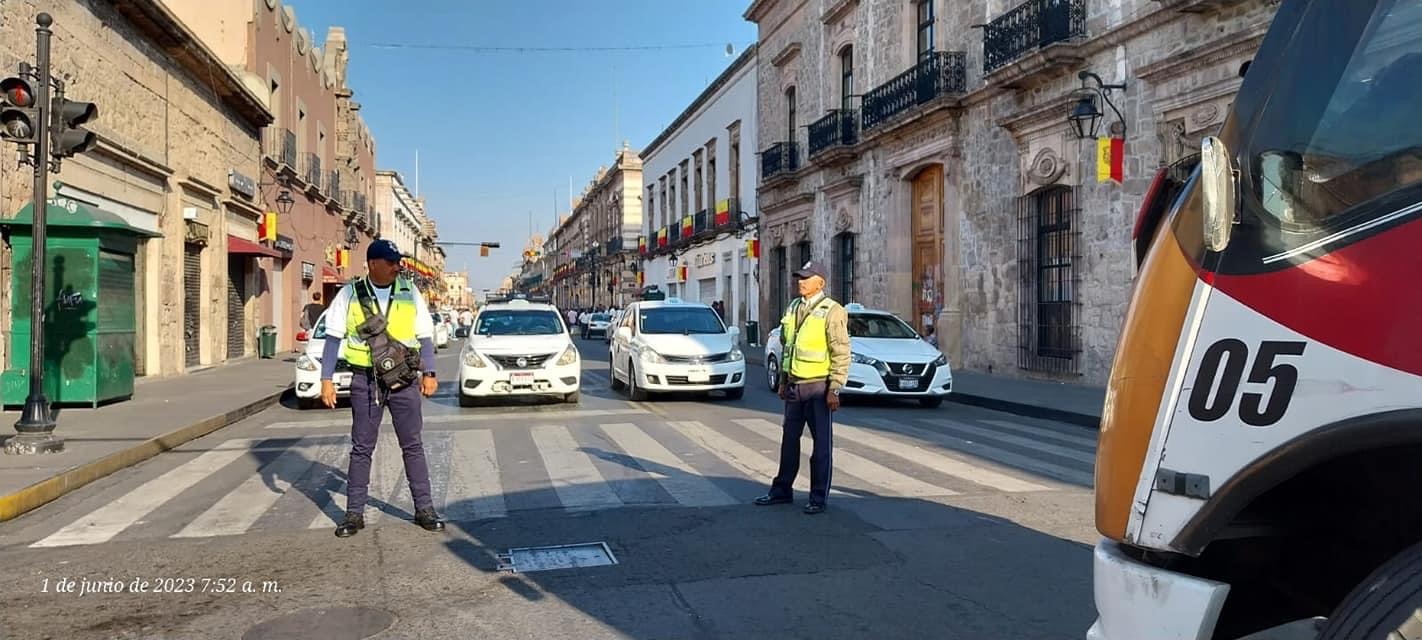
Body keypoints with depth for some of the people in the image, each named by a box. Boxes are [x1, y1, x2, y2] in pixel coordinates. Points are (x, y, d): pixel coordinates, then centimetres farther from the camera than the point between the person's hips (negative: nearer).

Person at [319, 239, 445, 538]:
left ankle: (424, 509, 14)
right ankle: (354, 513, 16)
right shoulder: (350, 295, 0)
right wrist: (326, 379, -2)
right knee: (361, 448, 6)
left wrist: (428, 373, 2)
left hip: (404, 379, 1)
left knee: (412, 445, 6)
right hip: (365, 381, -1)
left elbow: (424, 336, 8)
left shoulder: (409, 293, 4)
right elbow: (334, 338, 3)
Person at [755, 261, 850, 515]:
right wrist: (783, 381, 17)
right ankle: (782, 490, 24)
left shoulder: (832, 311, -9)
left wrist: (835, 389, -16)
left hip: (818, 388, -7)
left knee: (821, 443, 2)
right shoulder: (792, 309, 12)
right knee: (789, 439, 13)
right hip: (794, 387, 7)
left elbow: (841, 354, -12)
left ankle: (819, 497, 11)